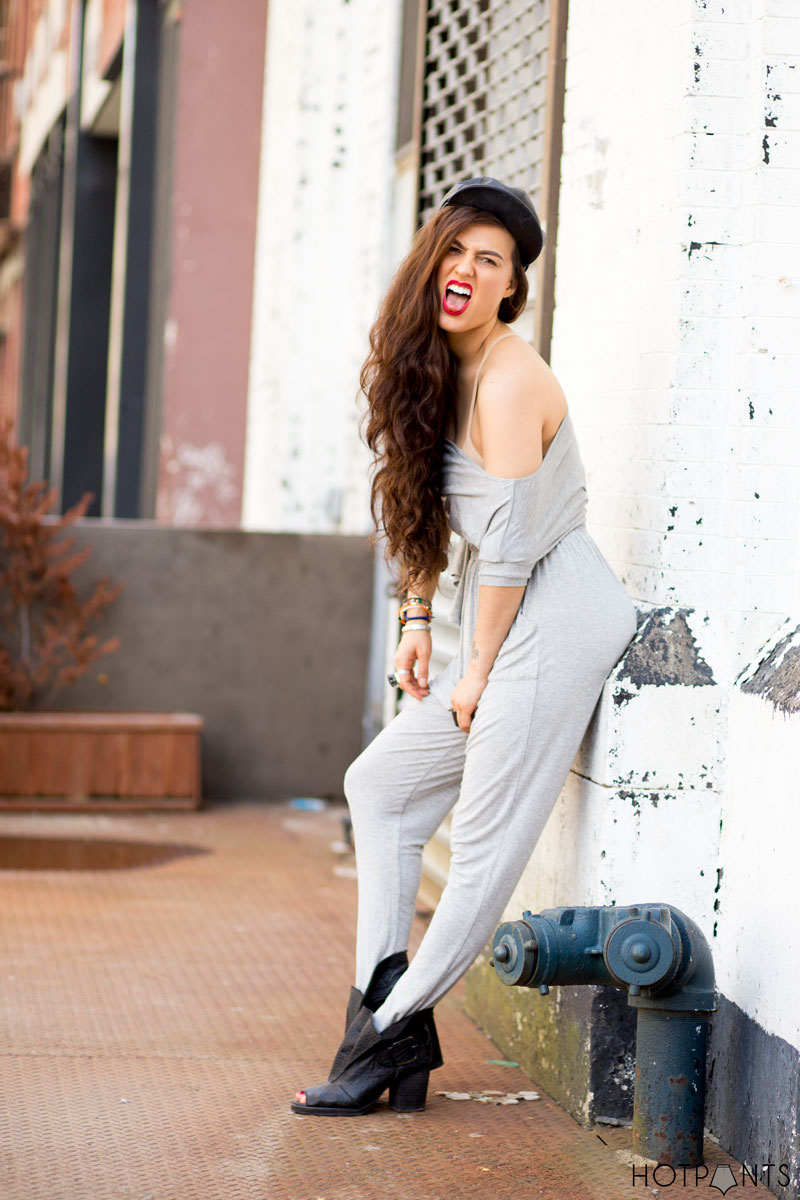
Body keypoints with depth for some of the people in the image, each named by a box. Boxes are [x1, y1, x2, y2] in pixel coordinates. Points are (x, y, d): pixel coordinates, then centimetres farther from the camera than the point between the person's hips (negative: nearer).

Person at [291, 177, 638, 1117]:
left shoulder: (512, 380, -16)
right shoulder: (432, 367, 11)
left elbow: (509, 545, -16)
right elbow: (424, 510, 18)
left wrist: (477, 671, -10)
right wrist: (416, 621, 9)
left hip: (557, 618, -10)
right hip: (508, 629, 10)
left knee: (487, 844, -4)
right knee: (381, 785, 14)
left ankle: (389, 1039, 2)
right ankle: (383, 1001, 13)